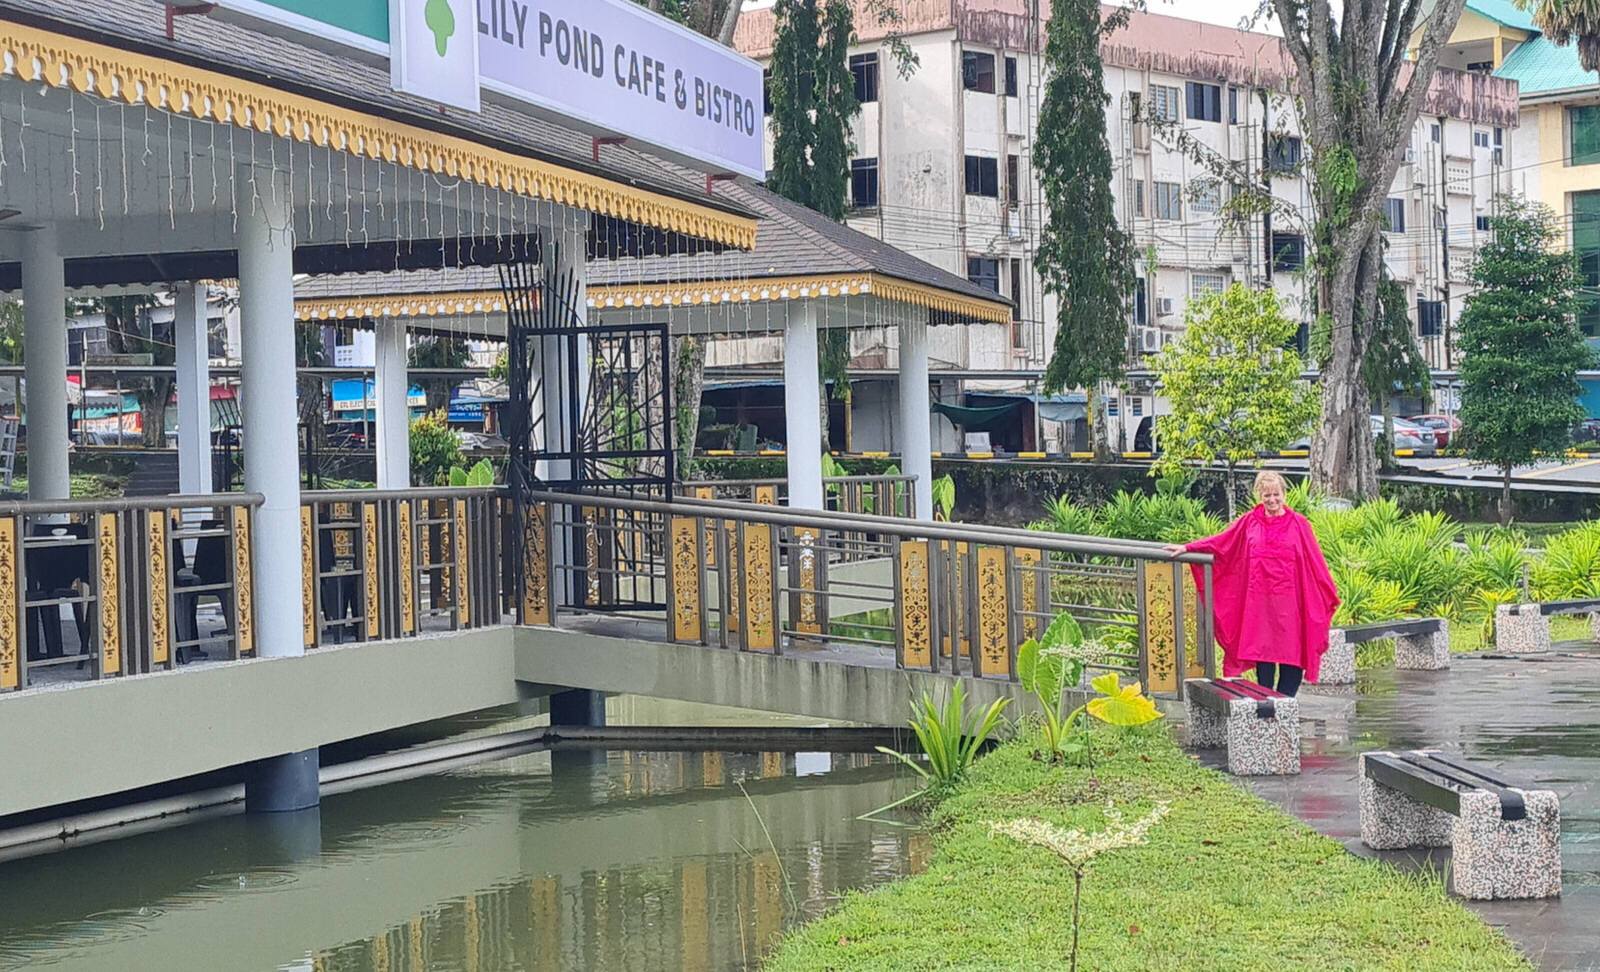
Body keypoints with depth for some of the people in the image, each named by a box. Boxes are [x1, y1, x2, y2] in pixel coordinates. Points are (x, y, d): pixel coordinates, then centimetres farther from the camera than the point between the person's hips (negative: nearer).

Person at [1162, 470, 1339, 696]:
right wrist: (1187, 548, 9)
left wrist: (1330, 595, 3)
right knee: (1263, 650, 2)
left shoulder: (1298, 524, 3)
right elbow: (1220, 542, 14)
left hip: (1289, 599, -1)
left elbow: (1314, 561, 4)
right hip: (1259, 599, 2)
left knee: (1291, 651, -3)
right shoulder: (1249, 522, 8)